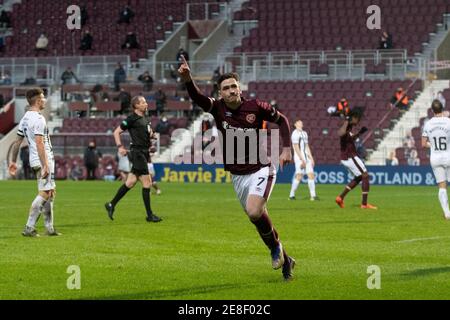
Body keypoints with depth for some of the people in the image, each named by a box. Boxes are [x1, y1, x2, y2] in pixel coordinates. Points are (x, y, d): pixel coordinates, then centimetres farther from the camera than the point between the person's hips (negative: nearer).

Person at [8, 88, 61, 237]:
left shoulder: (25, 118, 13)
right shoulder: (38, 119, -15)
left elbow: (17, 142, 17)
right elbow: (39, 143, -22)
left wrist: (13, 161, 22)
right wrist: (45, 165, -24)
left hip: (35, 160, 10)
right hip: (43, 159, -10)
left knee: (50, 192, 15)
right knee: (45, 193, -10)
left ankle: (49, 228, 18)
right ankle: (29, 228, -13)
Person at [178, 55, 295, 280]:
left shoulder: (255, 107, -11)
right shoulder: (218, 108, -7)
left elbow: (281, 120, 5)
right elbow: (197, 97, -27)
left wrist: (287, 148, -5)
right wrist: (187, 80, -47)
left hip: (260, 170, -4)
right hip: (238, 176, 4)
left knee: (254, 212, -26)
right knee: (258, 219, 10)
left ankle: (276, 247, 2)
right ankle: (285, 260, 28)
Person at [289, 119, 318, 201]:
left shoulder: (304, 133, 19)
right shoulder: (295, 134, -7)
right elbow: (296, 148, -14)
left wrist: (311, 158, 16)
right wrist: (302, 160, -18)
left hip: (306, 157, 8)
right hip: (299, 158, -8)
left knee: (311, 175, 0)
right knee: (299, 175, -12)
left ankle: (313, 195, -1)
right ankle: (292, 195, -4)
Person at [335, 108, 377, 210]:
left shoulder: (349, 128, 12)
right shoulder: (346, 127, -19)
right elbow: (340, 134, -45)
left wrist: (360, 133, 23)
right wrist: (346, 122, -35)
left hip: (346, 158, 10)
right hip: (351, 157, -10)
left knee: (359, 178, 21)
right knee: (365, 176, -3)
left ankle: (341, 197, 15)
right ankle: (364, 203, -2)